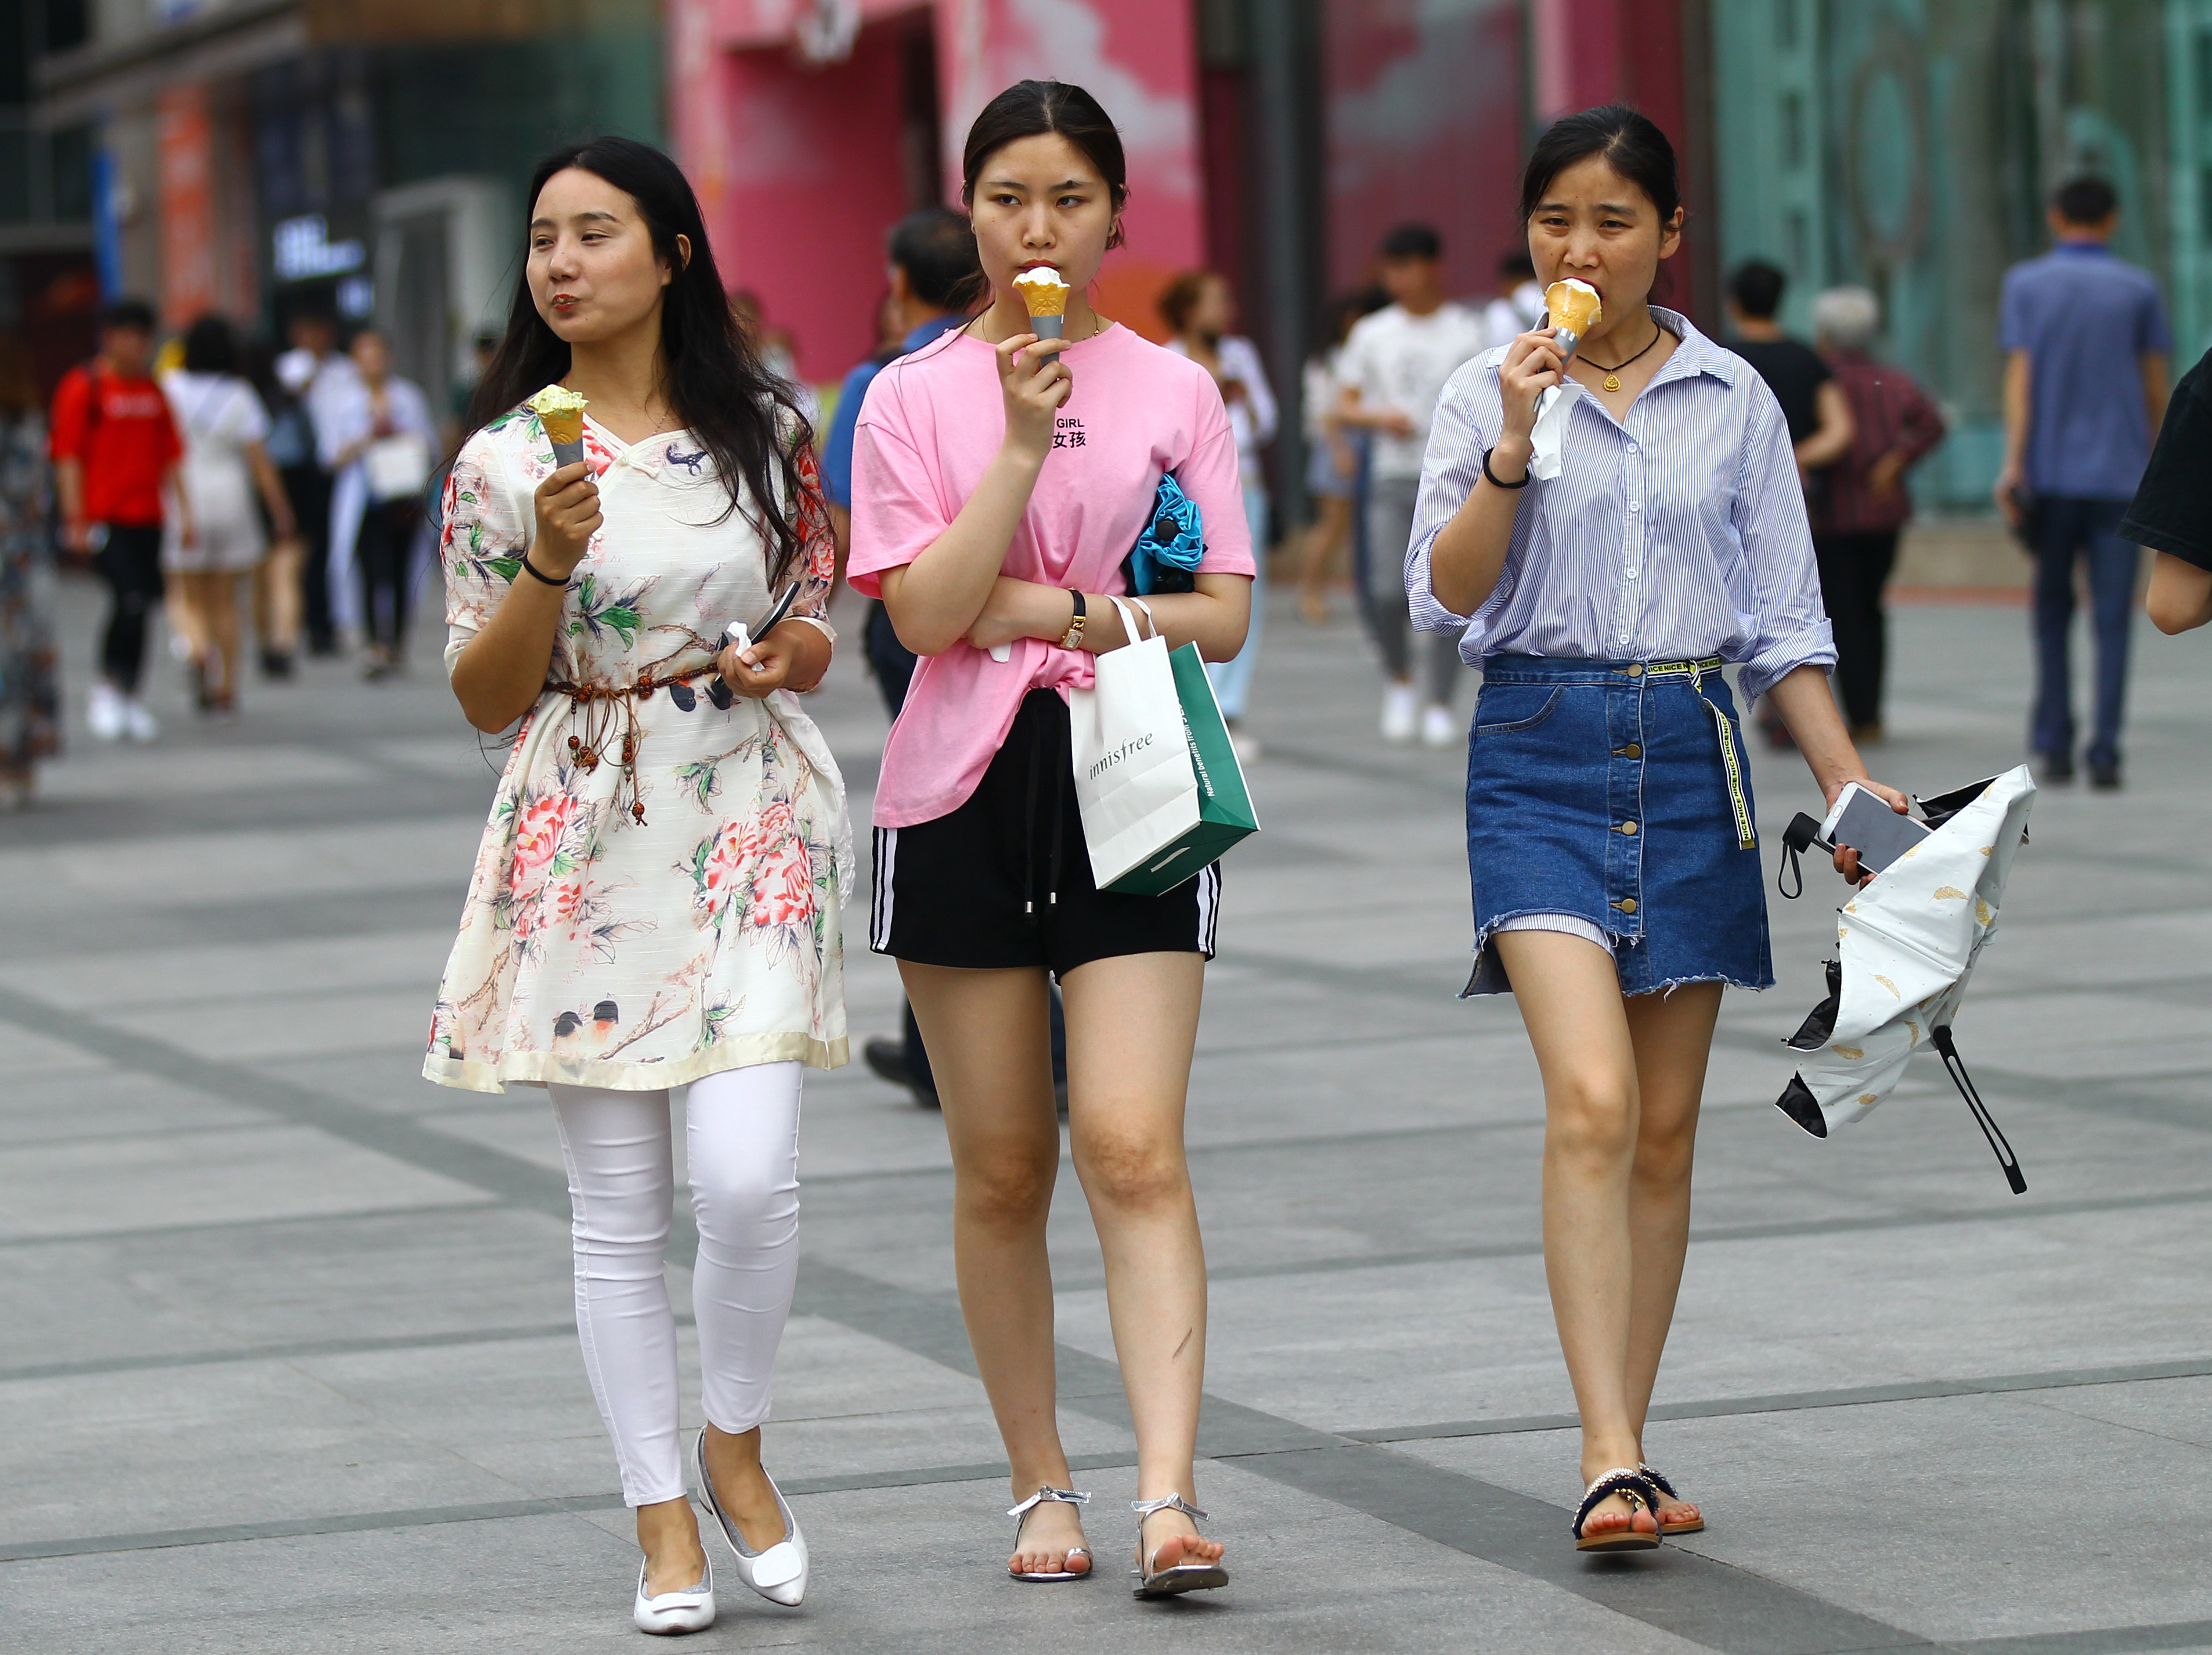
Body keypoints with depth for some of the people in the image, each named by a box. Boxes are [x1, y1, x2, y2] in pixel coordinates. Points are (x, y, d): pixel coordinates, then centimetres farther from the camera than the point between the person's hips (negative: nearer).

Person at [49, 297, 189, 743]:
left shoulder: (153, 392, 14)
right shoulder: (83, 387, -3)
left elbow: (170, 456, 18)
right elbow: (68, 456, -6)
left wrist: (183, 512, 11)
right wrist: (77, 519, -11)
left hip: (146, 518, 6)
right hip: (104, 518, -6)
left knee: (145, 603, 6)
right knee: (131, 598, -18)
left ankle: (128, 696, 15)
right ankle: (109, 689, -5)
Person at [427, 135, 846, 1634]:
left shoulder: (766, 430, 5)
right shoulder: (506, 462, 1)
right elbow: (486, 696, 2)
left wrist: (797, 655, -6)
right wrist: (547, 564, -14)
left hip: (753, 821, 0)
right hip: (585, 841, 0)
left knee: (747, 1175, -14)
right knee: (618, 1211, 2)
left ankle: (736, 1444, 12)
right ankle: (664, 1524, 12)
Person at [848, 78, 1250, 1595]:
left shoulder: (1175, 392, 6)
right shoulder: (915, 399, 4)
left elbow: (1224, 617, 2)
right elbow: (925, 613, -8)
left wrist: (1061, 611, -11)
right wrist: (1023, 442, -15)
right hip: (969, 791, 1)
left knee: (1135, 1146, -14)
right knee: (1001, 1170, 7)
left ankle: (1169, 1497, -20)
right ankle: (1041, 1484, 19)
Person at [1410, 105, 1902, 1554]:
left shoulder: (1734, 402, 8)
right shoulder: (1489, 395, 3)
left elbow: (1784, 620, 10)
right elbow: (1446, 593, -6)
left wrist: (1851, 779, 2)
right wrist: (1516, 444, -16)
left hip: (1692, 750, 3)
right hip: (1542, 748, -3)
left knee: (1665, 1126, 6)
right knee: (1592, 1101, -18)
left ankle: (1626, 1454, 15)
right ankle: (1613, 1462, -21)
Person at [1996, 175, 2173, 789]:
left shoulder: (2025, 284, 3)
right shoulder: (2138, 290, 3)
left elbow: (2019, 377, -5)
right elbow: (2156, 389, 5)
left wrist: (2014, 464, -9)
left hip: (2051, 473, 1)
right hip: (2120, 477, -1)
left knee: (2053, 613, 13)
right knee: (2112, 620, -2)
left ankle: (2054, 745, 8)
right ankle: (2104, 752, -10)